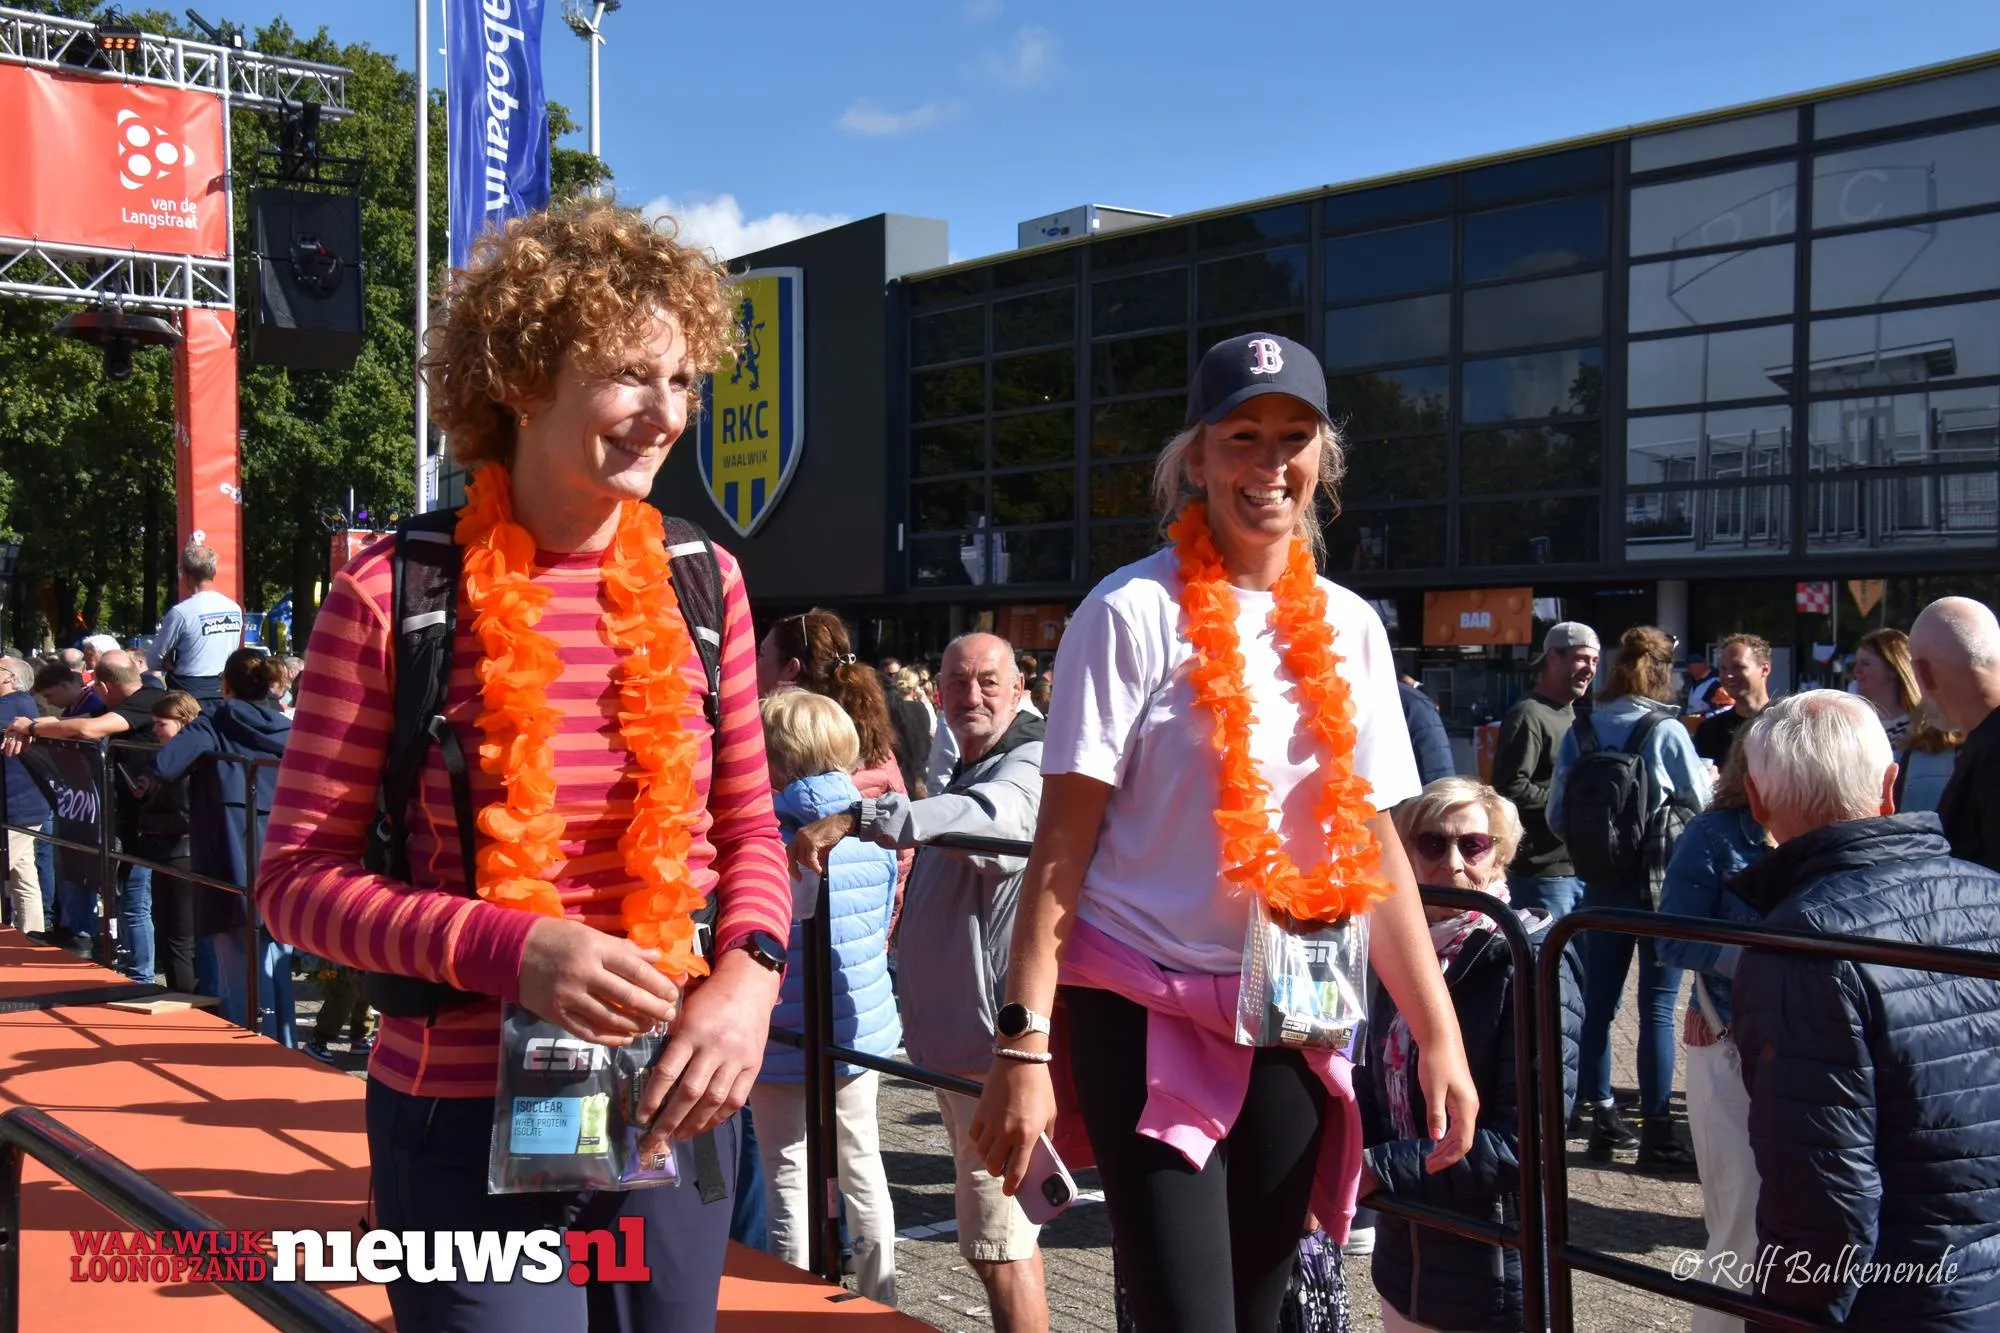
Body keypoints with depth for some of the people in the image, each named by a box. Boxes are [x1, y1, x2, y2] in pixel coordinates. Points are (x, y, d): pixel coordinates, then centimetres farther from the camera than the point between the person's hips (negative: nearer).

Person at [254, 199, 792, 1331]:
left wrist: (750, 975, -9)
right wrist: (509, 950, -20)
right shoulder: (394, 594, -10)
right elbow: (299, 878, -6)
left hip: (676, 1100, 4)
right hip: (472, 1117, -3)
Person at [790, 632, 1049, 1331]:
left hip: (993, 1041, -11)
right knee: (1000, 1235, 20)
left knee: (998, 1245, -8)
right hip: (953, 1039, 11)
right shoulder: (962, 774, 19)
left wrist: (858, 817, -45)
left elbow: (988, 817, -39)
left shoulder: (1028, 769, -15)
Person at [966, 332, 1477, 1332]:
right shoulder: (1133, 614, -7)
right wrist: (1025, 1043, -15)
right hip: (1145, 1012, -5)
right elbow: (1064, 843, -10)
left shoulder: (1348, 629, 8)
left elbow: (1375, 852, 11)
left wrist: (1439, 1034, 6)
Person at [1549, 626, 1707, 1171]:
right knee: (1657, 1007, 1)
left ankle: (1601, 1118, 20)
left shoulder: (1580, 732, -1)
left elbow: (1556, 815, 1)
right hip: (1661, 884, -4)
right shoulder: (1666, 733, -12)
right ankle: (1656, 1131, 4)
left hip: (1600, 884, 4)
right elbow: (1703, 805, -2)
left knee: (1599, 1002, 11)